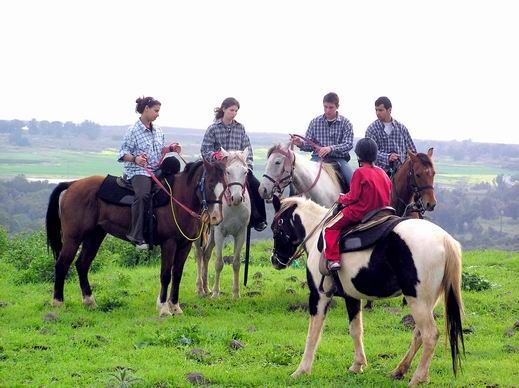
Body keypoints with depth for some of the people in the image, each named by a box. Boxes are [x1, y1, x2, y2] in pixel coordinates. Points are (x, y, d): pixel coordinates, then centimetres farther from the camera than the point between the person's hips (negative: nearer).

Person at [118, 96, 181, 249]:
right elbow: (123, 153, -6)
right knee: (142, 194, -34)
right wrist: (135, 159, -25)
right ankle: (136, 236, -32)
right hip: (138, 171, -7)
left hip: (156, 170, 7)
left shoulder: (158, 131, 17)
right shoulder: (133, 131, -4)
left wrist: (171, 148, 7)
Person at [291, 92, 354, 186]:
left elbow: (348, 144, -8)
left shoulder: (345, 123, 1)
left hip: (338, 158, -1)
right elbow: (309, 145, 9)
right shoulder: (315, 122, 7)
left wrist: (331, 148, -24)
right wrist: (301, 143, -15)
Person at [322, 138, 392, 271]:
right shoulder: (382, 172, 6)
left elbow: (353, 197, -15)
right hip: (381, 211, 8)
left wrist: (341, 198, 3)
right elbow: (388, 193, 12)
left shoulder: (360, 172, -15)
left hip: (360, 211, -8)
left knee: (330, 228, 1)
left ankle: (333, 259, -13)